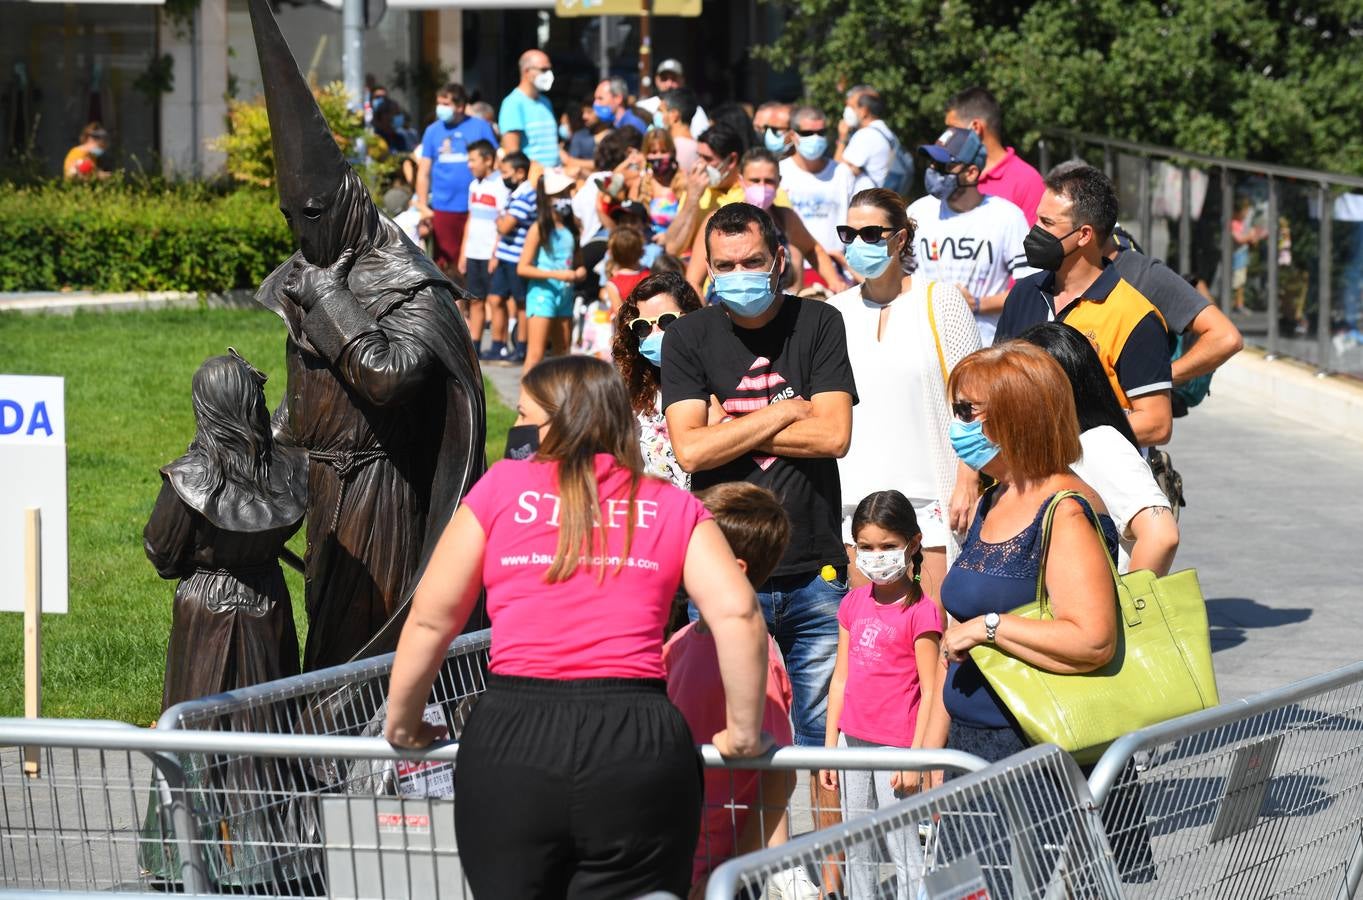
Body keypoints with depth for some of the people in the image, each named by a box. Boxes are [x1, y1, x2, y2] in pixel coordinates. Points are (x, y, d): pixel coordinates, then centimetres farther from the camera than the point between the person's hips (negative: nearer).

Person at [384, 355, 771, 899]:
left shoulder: (501, 487, 9)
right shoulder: (674, 508, 11)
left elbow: (431, 618, 9)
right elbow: (737, 615, -1)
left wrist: (402, 722, 23)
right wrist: (743, 734, 10)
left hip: (512, 737, -1)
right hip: (638, 745, 1)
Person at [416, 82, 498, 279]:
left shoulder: (480, 127, 0)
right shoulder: (433, 131, 6)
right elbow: (423, 172, 8)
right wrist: (423, 206, 1)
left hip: (475, 208, -2)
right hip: (443, 209, 2)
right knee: (446, 264, 5)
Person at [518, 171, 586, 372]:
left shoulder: (572, 228, 7)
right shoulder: (539, 229, -9)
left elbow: (578, 262, 18)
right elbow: (522, 268, -12)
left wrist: (579, 272, -6)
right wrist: (556, 274, -20)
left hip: (565, 293, 6)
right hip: (542, 293, -6)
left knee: (562, 354, 12)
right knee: (536, 355, -11)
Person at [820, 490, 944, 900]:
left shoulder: (922, 612, -9)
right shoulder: (854, 604, 10)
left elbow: (930, 691, -10)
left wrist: (916, 757, -14)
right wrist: (830, 745, 12)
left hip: (896, 744, -7)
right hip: (853, 740, 7)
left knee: (903, 849, -5)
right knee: (857, 850, 11)